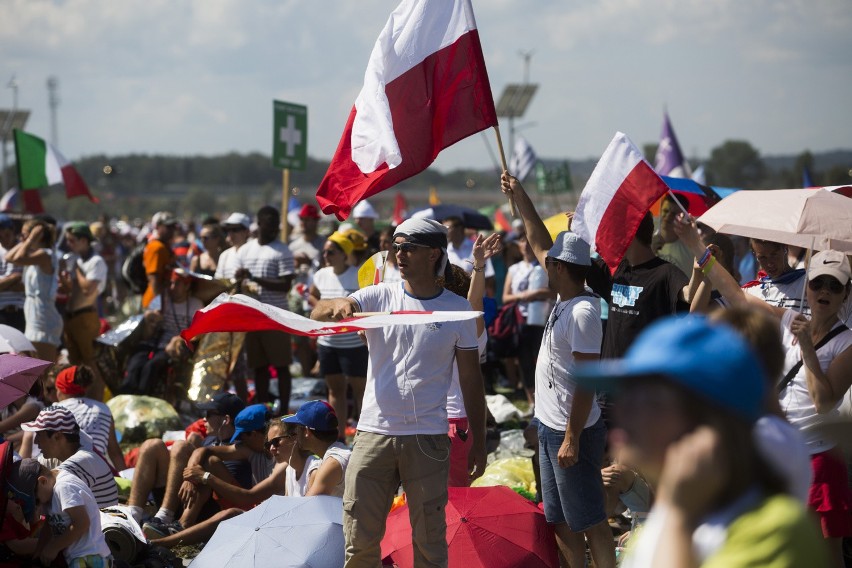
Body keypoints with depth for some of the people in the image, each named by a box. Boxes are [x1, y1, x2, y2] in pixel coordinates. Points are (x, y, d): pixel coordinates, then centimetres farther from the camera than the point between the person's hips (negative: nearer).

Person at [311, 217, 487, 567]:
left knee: (430, 539, 4)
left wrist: (478, 440, 4)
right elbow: (317, 313, -8)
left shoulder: (457, 309, 2)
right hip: (374, 433, 1)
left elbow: (470, 378, 5)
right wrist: (338, 306, -32)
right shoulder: (379, 297, 4)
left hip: (428, 439, -1)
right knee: (360, 539, 4)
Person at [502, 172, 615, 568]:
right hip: (550, 426, 10)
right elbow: (540, 244, 19)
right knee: (560, 520, 16)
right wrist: (519, 198, 20)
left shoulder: (583, 313, -22)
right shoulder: (565, 302, 6)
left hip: (571, 431, -10)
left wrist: (572, 438, -24)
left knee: (589, 521, -5)